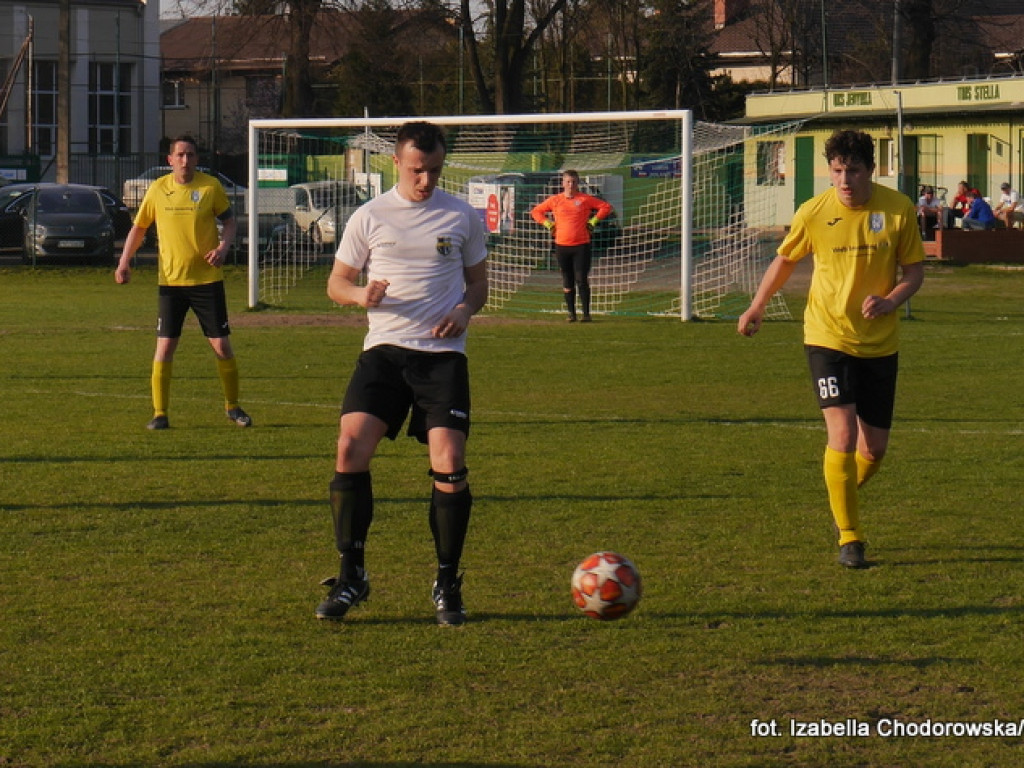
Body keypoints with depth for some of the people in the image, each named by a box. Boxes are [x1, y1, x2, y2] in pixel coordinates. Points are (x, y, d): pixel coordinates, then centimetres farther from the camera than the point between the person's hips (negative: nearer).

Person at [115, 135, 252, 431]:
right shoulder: (158, 189, 1)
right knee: (165, 347, -4)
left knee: (222, 346, 1)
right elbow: (138, 226, 10)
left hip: (207, 279, -1)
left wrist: (223, 247, -13)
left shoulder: (210, 186, -3)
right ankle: (160, 413, 4)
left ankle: (232, 406, 20)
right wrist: (124, 262, -2)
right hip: (171, 281, 1)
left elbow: (229, 221, 6)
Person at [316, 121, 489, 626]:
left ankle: (447, 585, 5)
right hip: (384, 350, 0)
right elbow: (336, 283, 11)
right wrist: (361, 294, -12)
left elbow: (478, 282, 18)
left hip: (443, 354, 0)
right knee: (351, 447, -15)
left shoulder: (462, 218, 8)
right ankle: (351, 576, -3)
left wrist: (464, 311, -5)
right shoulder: (370, 217, 6)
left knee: (449, 465, -10)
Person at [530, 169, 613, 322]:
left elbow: (606, 207, 7)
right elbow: (536, 211, 17)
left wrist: (593, 220, 1)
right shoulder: (555, 200, 7)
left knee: (582, 280, -6)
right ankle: (571, 313, 12)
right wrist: (548, 224, 6)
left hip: (581, 246, -2)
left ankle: (586, 313, -3)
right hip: (562, 246, 2)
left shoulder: (585, 199, 2)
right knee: (567, 281, 5)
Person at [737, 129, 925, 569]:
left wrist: (889, 301, -20)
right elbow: (785, 260, 9)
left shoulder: (899, 210, -8)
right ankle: (849, 538, -5)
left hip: (880, 342, 2)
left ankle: (842, 497, 40)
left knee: (875, 448, 8)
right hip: (828, 338, -2)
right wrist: (756, 308, 17)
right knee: (843, 434, -16)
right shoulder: (814, 213, -9)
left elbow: (914, 271, 0)